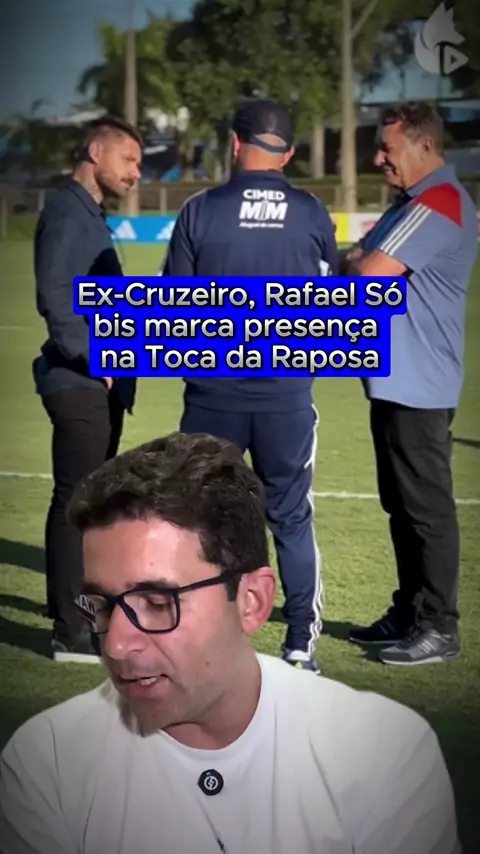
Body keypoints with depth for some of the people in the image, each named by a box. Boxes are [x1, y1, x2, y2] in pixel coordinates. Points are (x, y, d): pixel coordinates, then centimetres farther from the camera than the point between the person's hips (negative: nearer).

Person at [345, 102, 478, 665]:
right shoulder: (415, 201, 17)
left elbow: (371, 274, -23)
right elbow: (378, 267, 18)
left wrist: (351, 263, -4)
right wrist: (363, 260, -2)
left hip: (417, 386, -10)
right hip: (396, 382, 10)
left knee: (426, 507, -5)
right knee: (401, 505, 15)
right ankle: (409, 614, 24)